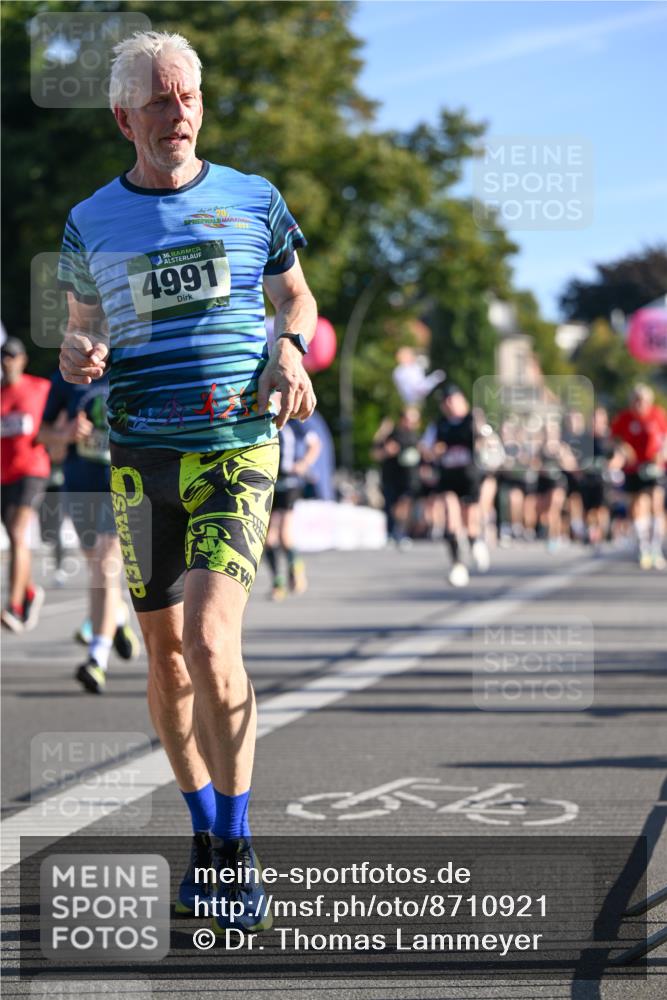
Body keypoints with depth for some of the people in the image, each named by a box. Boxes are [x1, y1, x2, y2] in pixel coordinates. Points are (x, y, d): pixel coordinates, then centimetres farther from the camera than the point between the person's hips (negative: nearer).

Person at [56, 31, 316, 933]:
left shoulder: (253, 201, 5)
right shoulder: (91, 223, 8)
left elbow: (297, 295, 19)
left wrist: (290, 347, -2)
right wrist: (78, 358, -6)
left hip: (238, 448, -3)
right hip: (141, 452, 3)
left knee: (210, 638, -18)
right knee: (164, 651, 7)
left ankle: (238, 852, -8)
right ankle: (205, 835, 25)